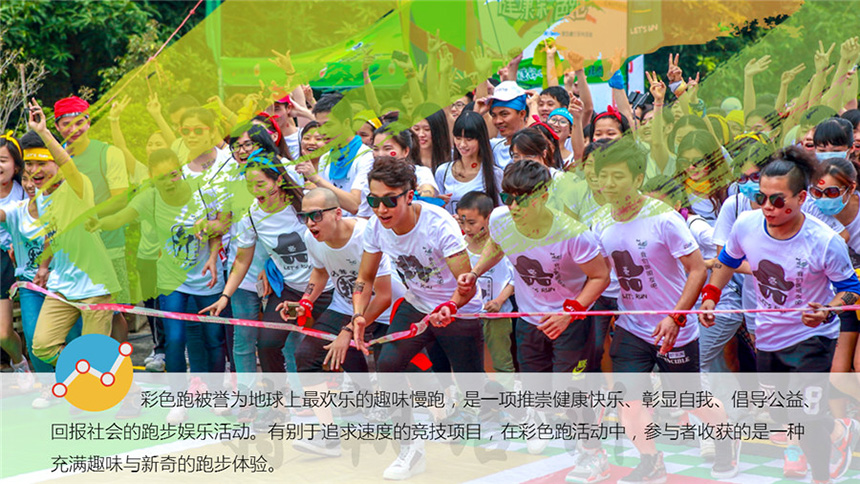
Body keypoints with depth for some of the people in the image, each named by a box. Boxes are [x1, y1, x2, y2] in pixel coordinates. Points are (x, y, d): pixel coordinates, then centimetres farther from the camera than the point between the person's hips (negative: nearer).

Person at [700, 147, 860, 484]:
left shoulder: (825, 242, -25)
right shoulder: (746, 225, -15)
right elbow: (727, 261, 8)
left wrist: (826, 311, -30)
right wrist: (711, 295, -4)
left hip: (811, 336, -5)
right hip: (768, 337, 5)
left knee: (807, 415, -14)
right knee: (779, 411, 18)